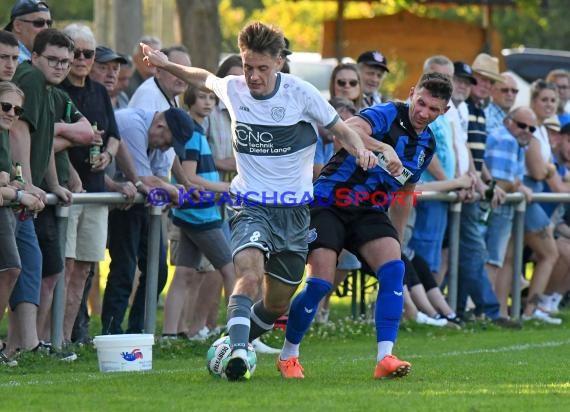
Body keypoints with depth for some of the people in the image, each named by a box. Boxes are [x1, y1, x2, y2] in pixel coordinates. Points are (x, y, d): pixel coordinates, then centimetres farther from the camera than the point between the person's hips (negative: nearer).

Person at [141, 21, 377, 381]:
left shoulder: (301, 93, -8)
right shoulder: (232, 89, -2)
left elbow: (340, 129, 3)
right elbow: (205, 78, 22)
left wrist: (361, 150, -17)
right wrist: (167, 65, 11)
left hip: (295, 209, 1)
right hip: (252, 206, -1)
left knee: (277, 304, 10)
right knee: (250, 274, -30)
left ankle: (238, 342, 35)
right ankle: (237, 352, -40)